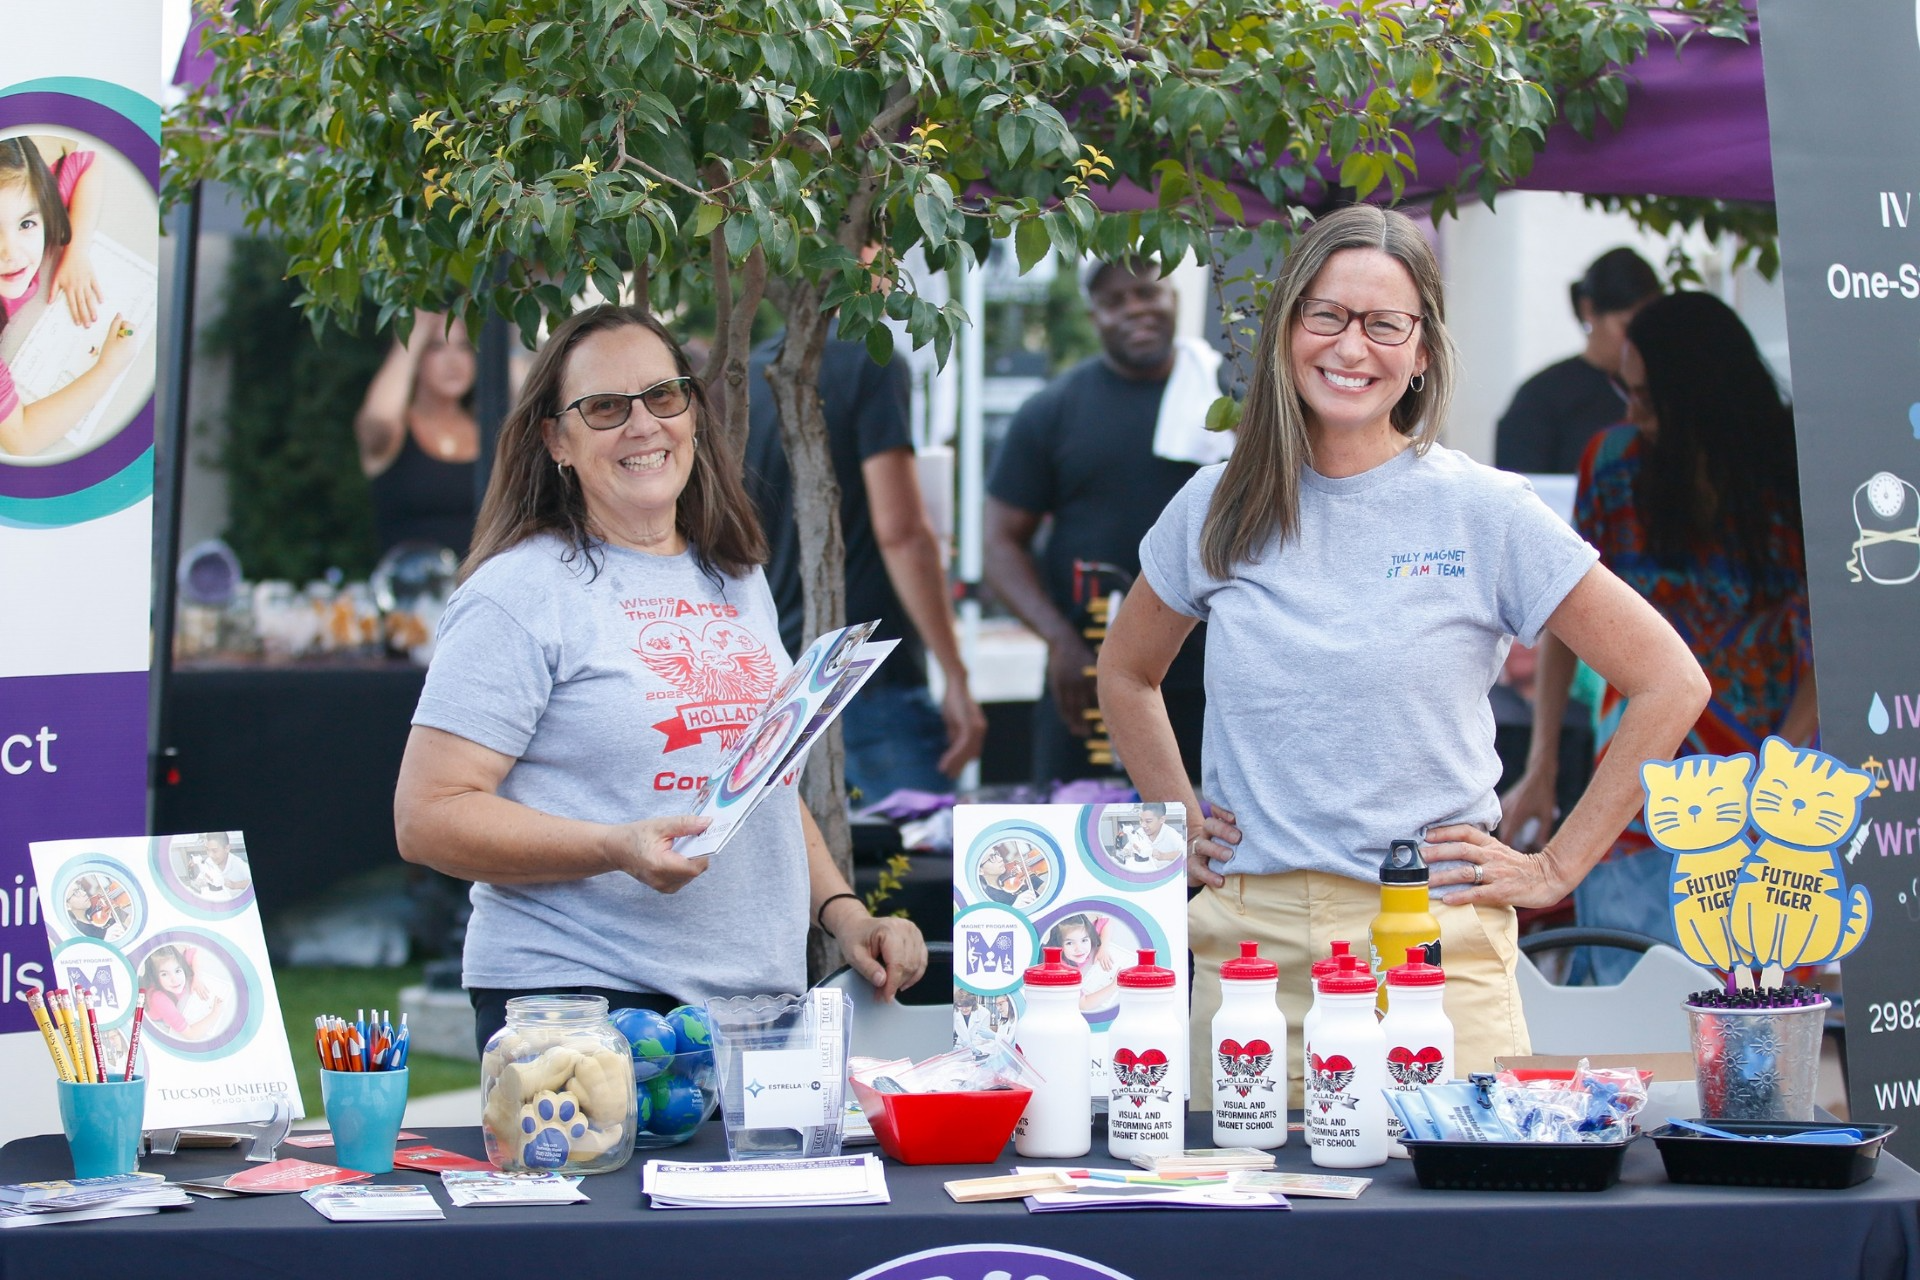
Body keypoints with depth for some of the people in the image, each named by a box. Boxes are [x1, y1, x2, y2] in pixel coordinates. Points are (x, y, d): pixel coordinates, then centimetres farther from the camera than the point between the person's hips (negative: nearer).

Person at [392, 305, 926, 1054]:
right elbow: (427, 818, -12)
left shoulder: (738, 583, 17)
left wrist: (843, 914, 10)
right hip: (580, 999, -6)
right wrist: (616, 850, -23)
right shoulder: (522, 592, -6)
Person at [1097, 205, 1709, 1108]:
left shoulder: (1484, 512, -1)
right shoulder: (1218, 509, 8)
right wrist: (1178, 825, 15)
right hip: (1248, 939, 3)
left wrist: (1556, 868, 1)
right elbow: (1125, 672, 26)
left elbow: (1670, 683, 2)